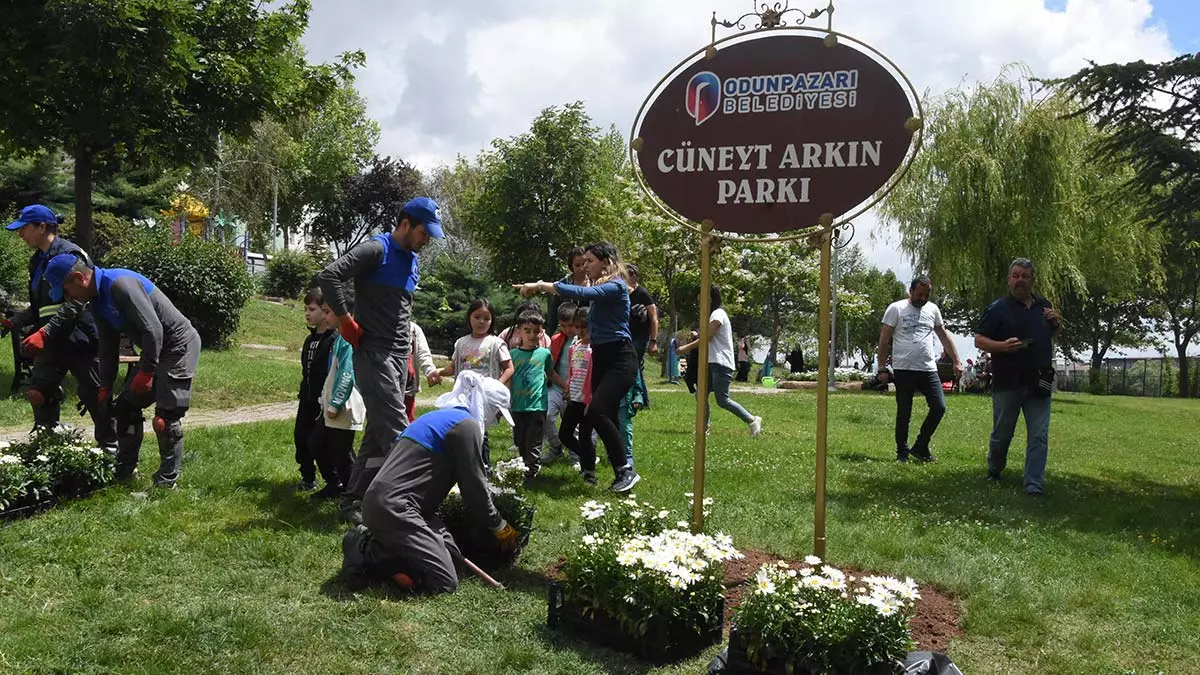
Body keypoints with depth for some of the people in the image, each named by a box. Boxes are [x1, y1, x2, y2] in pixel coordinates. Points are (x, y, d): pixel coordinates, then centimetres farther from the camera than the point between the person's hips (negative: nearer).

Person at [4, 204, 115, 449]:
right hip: (52, 342, 9)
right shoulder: (37, 260, 15)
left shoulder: (70, 255, -13)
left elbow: (74, 303, -22)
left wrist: (44, 332, -27)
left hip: (79, 339, -8)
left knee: (93, 396, 1)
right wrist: (15, 321, 7)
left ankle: (110, 446, 14)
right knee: (38, 393, 2)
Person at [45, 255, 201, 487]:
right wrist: (105, 387, 11)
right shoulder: (98, 299, 7)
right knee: (126, 406, 12)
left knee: (166, 416, -11)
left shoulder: (120, 284, -24)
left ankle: (167, 480, 1)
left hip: (179, 345, -10)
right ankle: (125, 470, 22)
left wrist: (146, 372, -21)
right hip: (156, 349, 10)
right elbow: (108, 347, 14)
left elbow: (153, 330, -28)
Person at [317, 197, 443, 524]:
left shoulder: (412, 260, 17)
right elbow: (328, 276, -21)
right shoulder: (376, 250, -10)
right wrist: (348, 324, -16)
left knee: (378, 434, 9)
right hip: (374, 355, -8)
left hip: (399, 356, 8)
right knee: (399, 435, -11)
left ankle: (353, 501, 17)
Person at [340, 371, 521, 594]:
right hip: (394, 507, -10)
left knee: (454, 559, 8)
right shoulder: (466, 424, -8)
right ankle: (367, 552, -9)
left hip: (384, 503, 10)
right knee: (445, 582, -13)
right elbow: (473, 486, -6)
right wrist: (499, 527, 9)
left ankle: (374, 543, 3)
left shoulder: (441, 417, 22)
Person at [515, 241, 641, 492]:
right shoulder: (599, 288, 17)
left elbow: (582, 294, -27)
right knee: (607, 417, 7)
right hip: (600, 359, 9)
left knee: (597, 410, -24)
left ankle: (626, 470, -16)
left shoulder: (616, 286, -12)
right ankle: (622, 473, 14)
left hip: (620, 359, -9)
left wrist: (541, 285, -27)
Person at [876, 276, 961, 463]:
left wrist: (957, 362, 12)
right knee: (904, 414, 2)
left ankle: (920, 447, 12)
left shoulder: (933, 309, 12)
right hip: (903, 370, -4)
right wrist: (882, 368, -8)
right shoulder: (896, 309, -3)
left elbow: (944, 336, 18)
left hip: (929, 369, 4)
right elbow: (884, 340, -3)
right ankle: (902, 452, 16)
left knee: (939, 407, -3)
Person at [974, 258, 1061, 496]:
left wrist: (1057, 323, 3)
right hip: (1007, 384, -3)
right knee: (1002, 433, 9)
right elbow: (979, 340, -5)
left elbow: (1052, 335, 26)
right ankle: (994, 471, 34)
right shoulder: (998, 308, -4)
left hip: (1038, 384, 3)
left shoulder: (1044, 306, 11)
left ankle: (1034, 485, 1)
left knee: (1039, 436, -3)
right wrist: (1002, 346, -23)